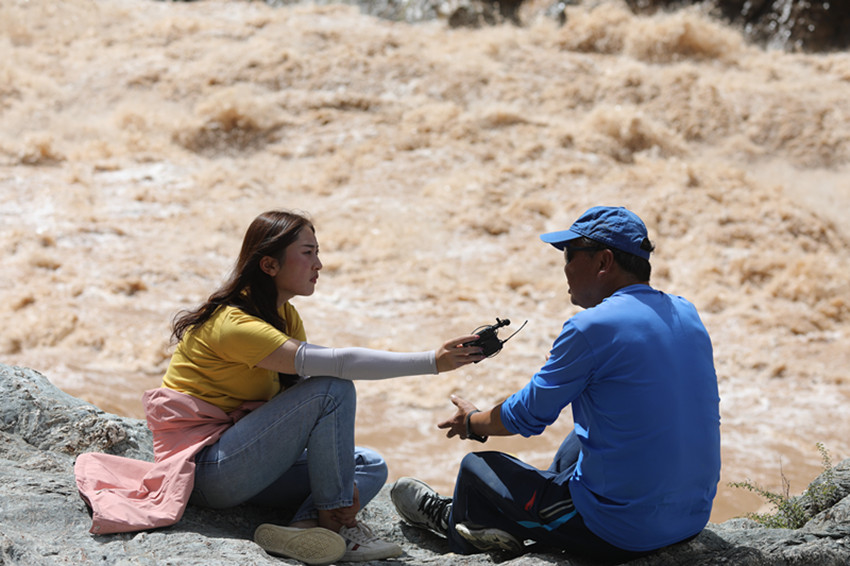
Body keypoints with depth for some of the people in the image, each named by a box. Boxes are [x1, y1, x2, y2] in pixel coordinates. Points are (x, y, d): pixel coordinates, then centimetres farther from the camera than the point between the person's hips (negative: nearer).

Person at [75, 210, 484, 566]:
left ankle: (306, 525, -24)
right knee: (333, 388, -21)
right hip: (205, 466, -9)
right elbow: (336, 364, -32)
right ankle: (335, 521, -17)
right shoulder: (233, 324, -22)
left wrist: (340, 475, -14)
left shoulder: (286, 317, 8)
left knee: (371, 467, -1)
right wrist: (431, 362, -32)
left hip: (238, 460, 9)